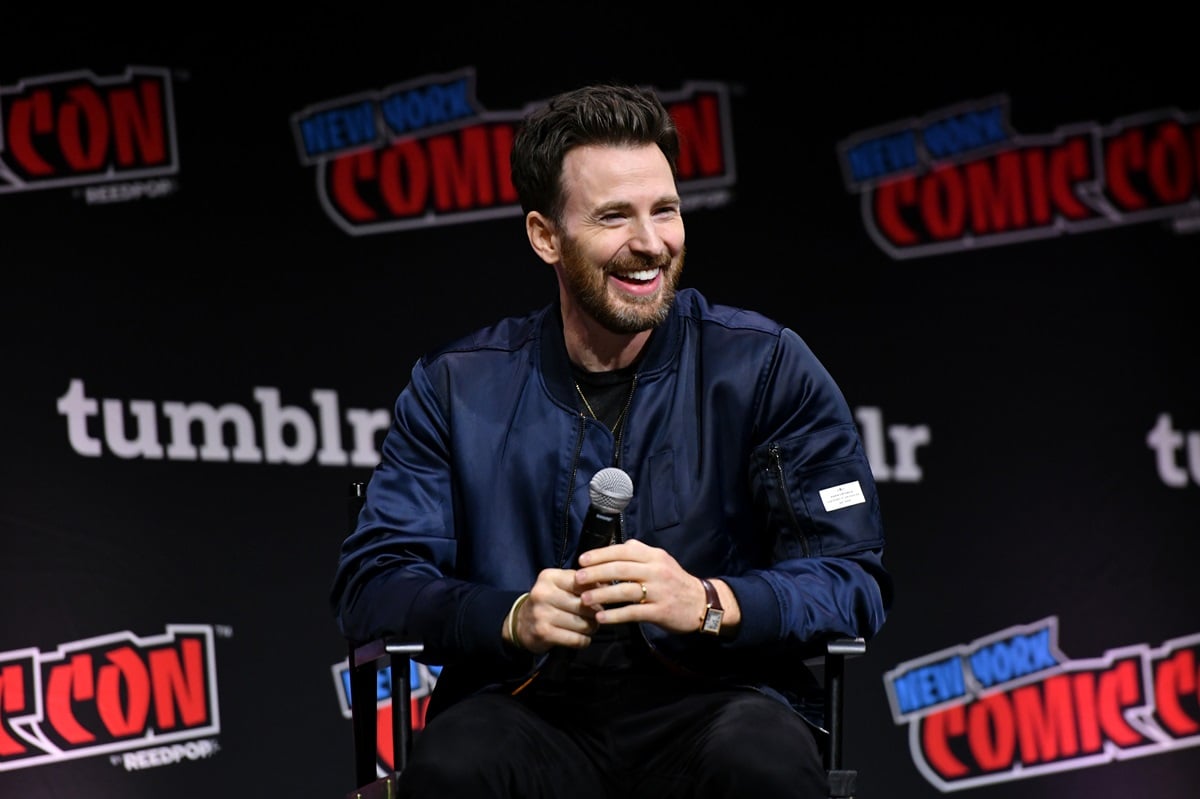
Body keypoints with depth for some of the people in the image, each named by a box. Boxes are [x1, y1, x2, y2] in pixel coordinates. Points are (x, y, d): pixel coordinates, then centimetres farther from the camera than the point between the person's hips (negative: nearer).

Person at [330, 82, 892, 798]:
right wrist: (513, 617, -17)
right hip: (529, 710, 0)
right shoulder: (458, 389, 10)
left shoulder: (766, 368, 6)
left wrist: (707, 603, -20)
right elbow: (372, 584, 4)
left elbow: (854, 583, -1)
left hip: (714, 702, 0)